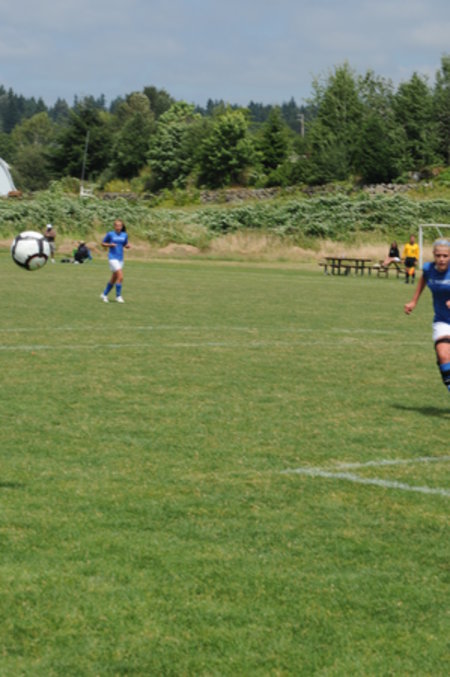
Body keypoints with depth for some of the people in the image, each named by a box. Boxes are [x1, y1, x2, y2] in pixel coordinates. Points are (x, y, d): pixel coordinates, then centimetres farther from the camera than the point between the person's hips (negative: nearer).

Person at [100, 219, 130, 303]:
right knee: (120, 277, -16)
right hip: (112, 257, -6)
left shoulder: (124, 235, 5)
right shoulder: (110, 234, -6)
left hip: (120, 258, 6)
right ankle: (118, 296, -4)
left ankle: (104, 294, 29)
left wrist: (128, 246, -5)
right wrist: (110, 245, -16)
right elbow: (102, 243, 2)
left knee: (114, 279, 13)